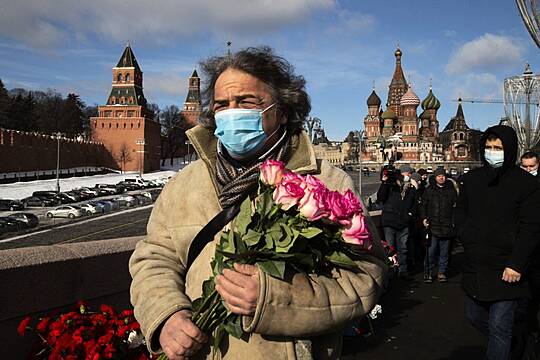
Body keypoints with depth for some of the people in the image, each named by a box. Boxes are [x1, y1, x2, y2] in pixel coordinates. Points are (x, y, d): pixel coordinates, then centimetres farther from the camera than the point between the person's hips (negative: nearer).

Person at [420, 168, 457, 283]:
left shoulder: (451, 190, 9)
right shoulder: (429, 190, 6)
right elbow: (423, 205, 9)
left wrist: (454, 220, 4)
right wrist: (424, 218, -2)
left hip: (447, 226, 2)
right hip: (432, 226, -1)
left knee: (444, 251, 8)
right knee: (430, 251, -2)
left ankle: (441, 272, 19)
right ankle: (428, 273, 8)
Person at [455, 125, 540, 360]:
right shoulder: (472, 178, 6)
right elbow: (460, 211, 18)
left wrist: (516, 264, -17)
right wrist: (466, 235, 2)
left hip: (505, 269, -6)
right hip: (474, 266, 6)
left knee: (499, 327, -1)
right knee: (475, 317, 20)